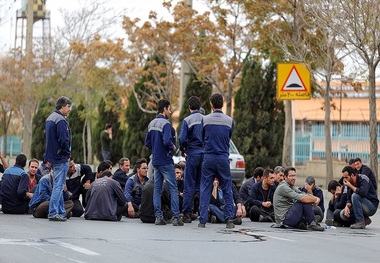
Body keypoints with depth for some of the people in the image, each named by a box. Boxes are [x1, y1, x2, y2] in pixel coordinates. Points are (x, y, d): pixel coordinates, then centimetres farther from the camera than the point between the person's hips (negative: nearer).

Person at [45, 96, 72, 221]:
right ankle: (53, 213, -8)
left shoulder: (50, 118, 15)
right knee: (58, 186, -7)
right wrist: (67, 154, -7)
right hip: (61, 159, -10)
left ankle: (61, 212, 17)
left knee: (58, 185, 14)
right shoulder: (61, 120, -17)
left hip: (52, 157, 10)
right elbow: (64, 140, -23)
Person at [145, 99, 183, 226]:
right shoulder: (165, 124, -15)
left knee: (157, 189, 9)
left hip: (155, 161, 8)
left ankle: (158, 216, 7)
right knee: (173, 189, -4)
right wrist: (173, 148, -6)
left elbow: (147, 142, 13)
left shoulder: (151, 124, 10)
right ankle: (176, 217, -7)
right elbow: (167, 141, -25)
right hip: (166, 161, -8)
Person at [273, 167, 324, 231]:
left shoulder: (292, 187, 18)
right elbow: (301, 198, -23)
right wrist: (315, 199, -11)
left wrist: (317, 198, -12)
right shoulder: (283, 187, -13)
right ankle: (312, 224, -13)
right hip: (283, 219, -10)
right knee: (304, 201, -18)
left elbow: (305, 195, 8)